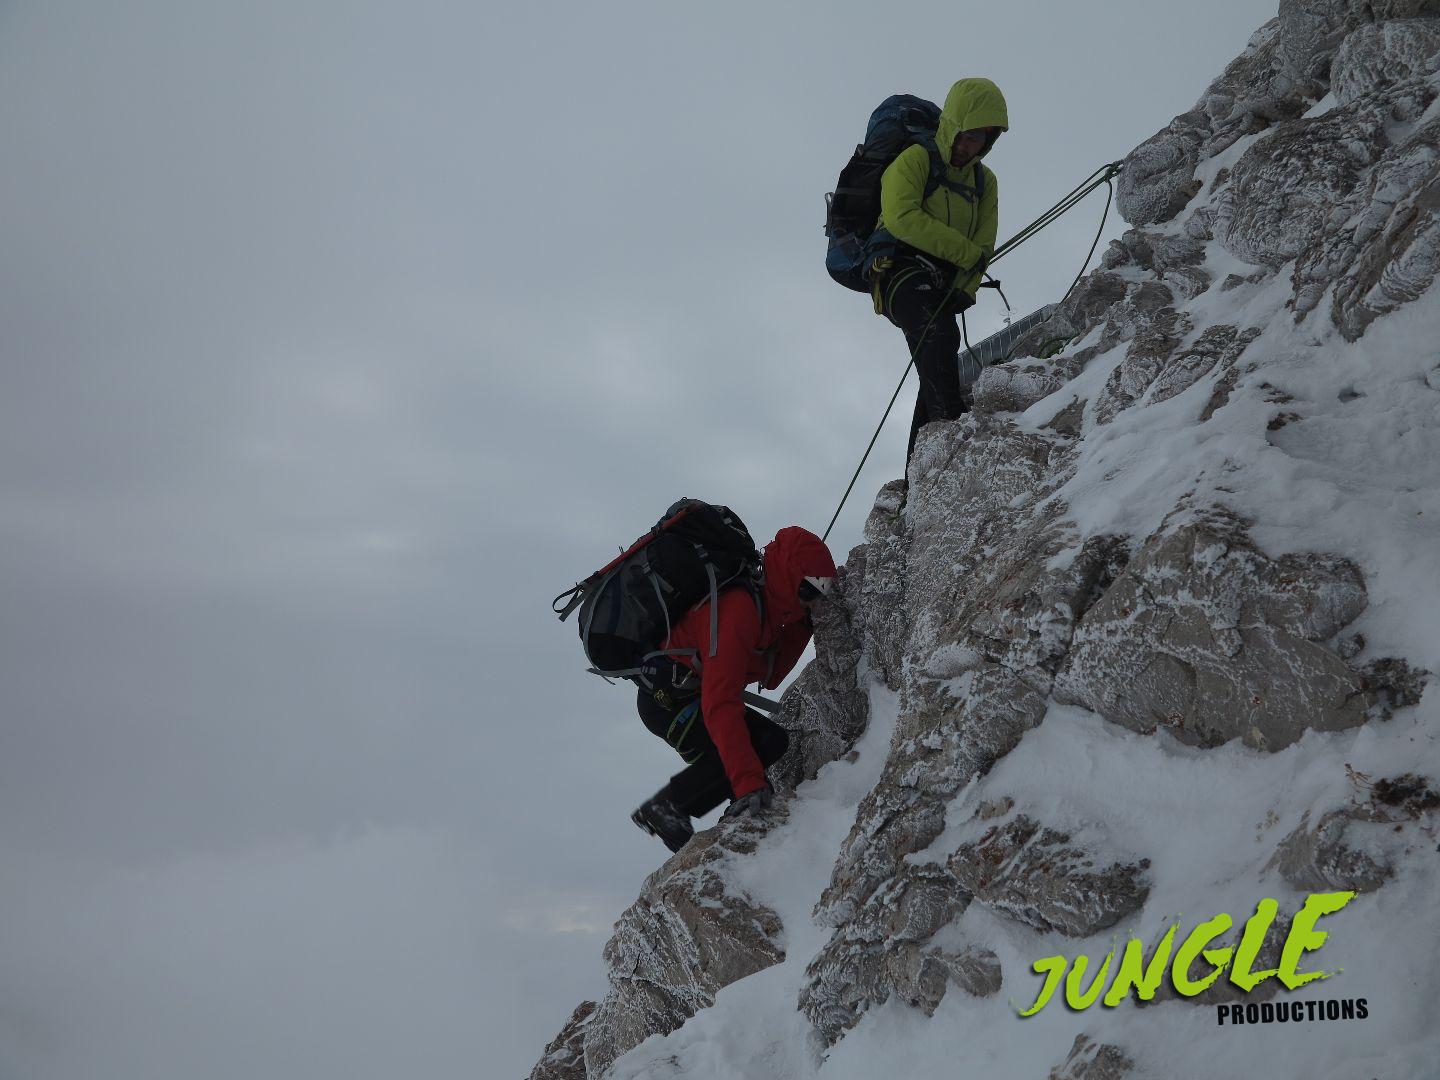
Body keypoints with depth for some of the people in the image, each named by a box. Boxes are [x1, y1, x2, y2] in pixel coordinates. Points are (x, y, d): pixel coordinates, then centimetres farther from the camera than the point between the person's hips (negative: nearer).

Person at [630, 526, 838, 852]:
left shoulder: (766, 604, 2)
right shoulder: (738, 609, -28)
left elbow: (769, 676, 10)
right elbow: (719, 705, -34)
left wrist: (803, 627, -1)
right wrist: (749, 784, -38)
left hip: (691, 696, 10)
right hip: (667, 699, -10)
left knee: (772, 741, 5)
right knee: (762, 743, -21)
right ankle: (666, 807, -10)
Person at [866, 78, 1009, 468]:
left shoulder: (984, 181, 20)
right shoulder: (916, 159, -1)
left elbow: (983, 245, 13)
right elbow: (901, 218, -16)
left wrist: (965, 289, -8)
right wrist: (966, 253, -16)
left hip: (944, 282, 7)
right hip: (900, 269, -7)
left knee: (936, 372, 1)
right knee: (938, 333, -33)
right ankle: (952, 423, -43)